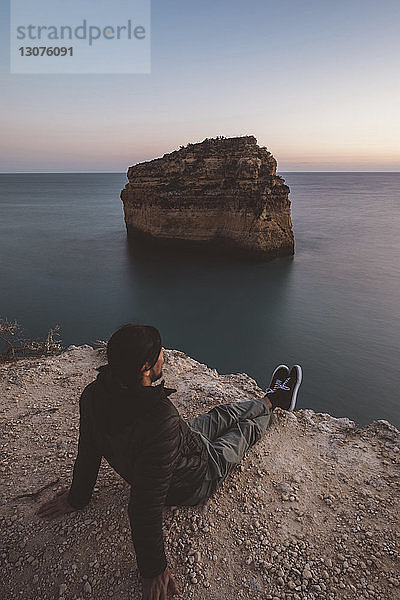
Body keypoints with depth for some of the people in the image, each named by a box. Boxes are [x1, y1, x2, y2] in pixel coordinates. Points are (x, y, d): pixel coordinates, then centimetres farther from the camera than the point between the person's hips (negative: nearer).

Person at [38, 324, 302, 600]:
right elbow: (147, 504, -38)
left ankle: (273, 398, 52)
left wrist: (78, 496, 9)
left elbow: (88, 449, -9)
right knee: (246, 427, 19)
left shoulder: (94, 394, -25)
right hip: (194, 484, -6)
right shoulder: (160, 420, -47)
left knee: (222, 414, 24)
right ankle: (273, 403, 53)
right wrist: (154, 571, -22)